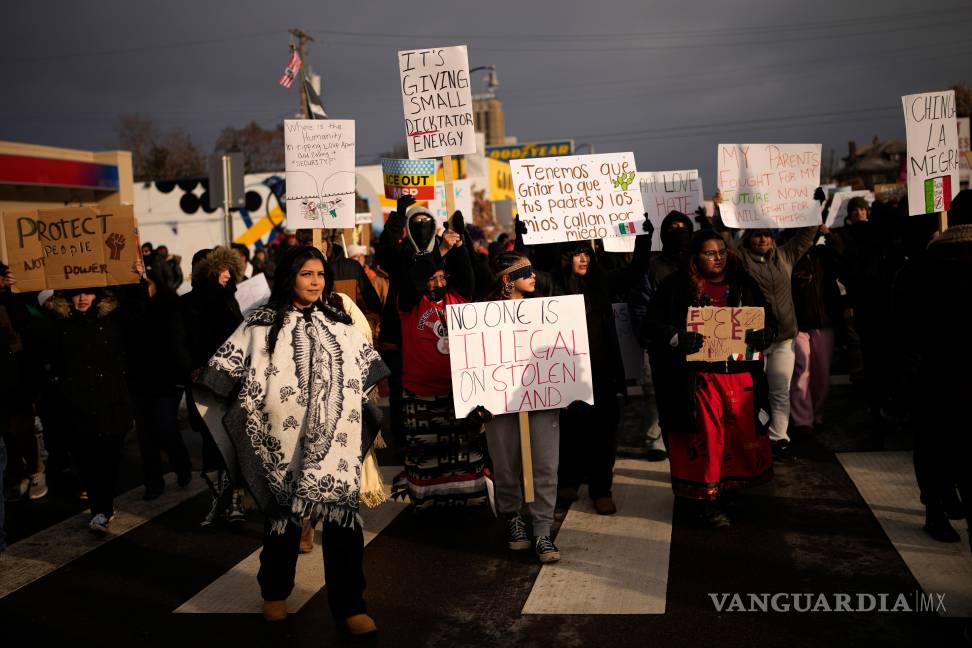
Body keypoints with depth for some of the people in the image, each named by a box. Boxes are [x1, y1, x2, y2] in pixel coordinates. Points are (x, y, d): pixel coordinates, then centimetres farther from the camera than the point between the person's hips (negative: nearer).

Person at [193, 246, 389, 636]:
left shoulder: (339, 322, 10)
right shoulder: (262, 324, 0)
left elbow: (370, 369, 16)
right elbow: (226, 370, -2)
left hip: (335, 440, 2)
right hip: (284, 441, -2)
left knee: (342, 516, -2)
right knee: (283, 514, 12)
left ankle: (348, 605, 8)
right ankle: (275, 593, 35)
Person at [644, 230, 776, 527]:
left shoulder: (743, 285, 11)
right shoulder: (676, 287, -1)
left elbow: (770, 322, 13)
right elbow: (653, 323, -5)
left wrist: (762, 335, -10)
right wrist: (678, 338, -23)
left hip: (741, 377, 4)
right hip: (699, 378, -4)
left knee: (742, 435, 8)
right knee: (707, 438, 0)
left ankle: (728, 486, 29)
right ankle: (709, 500, 13)